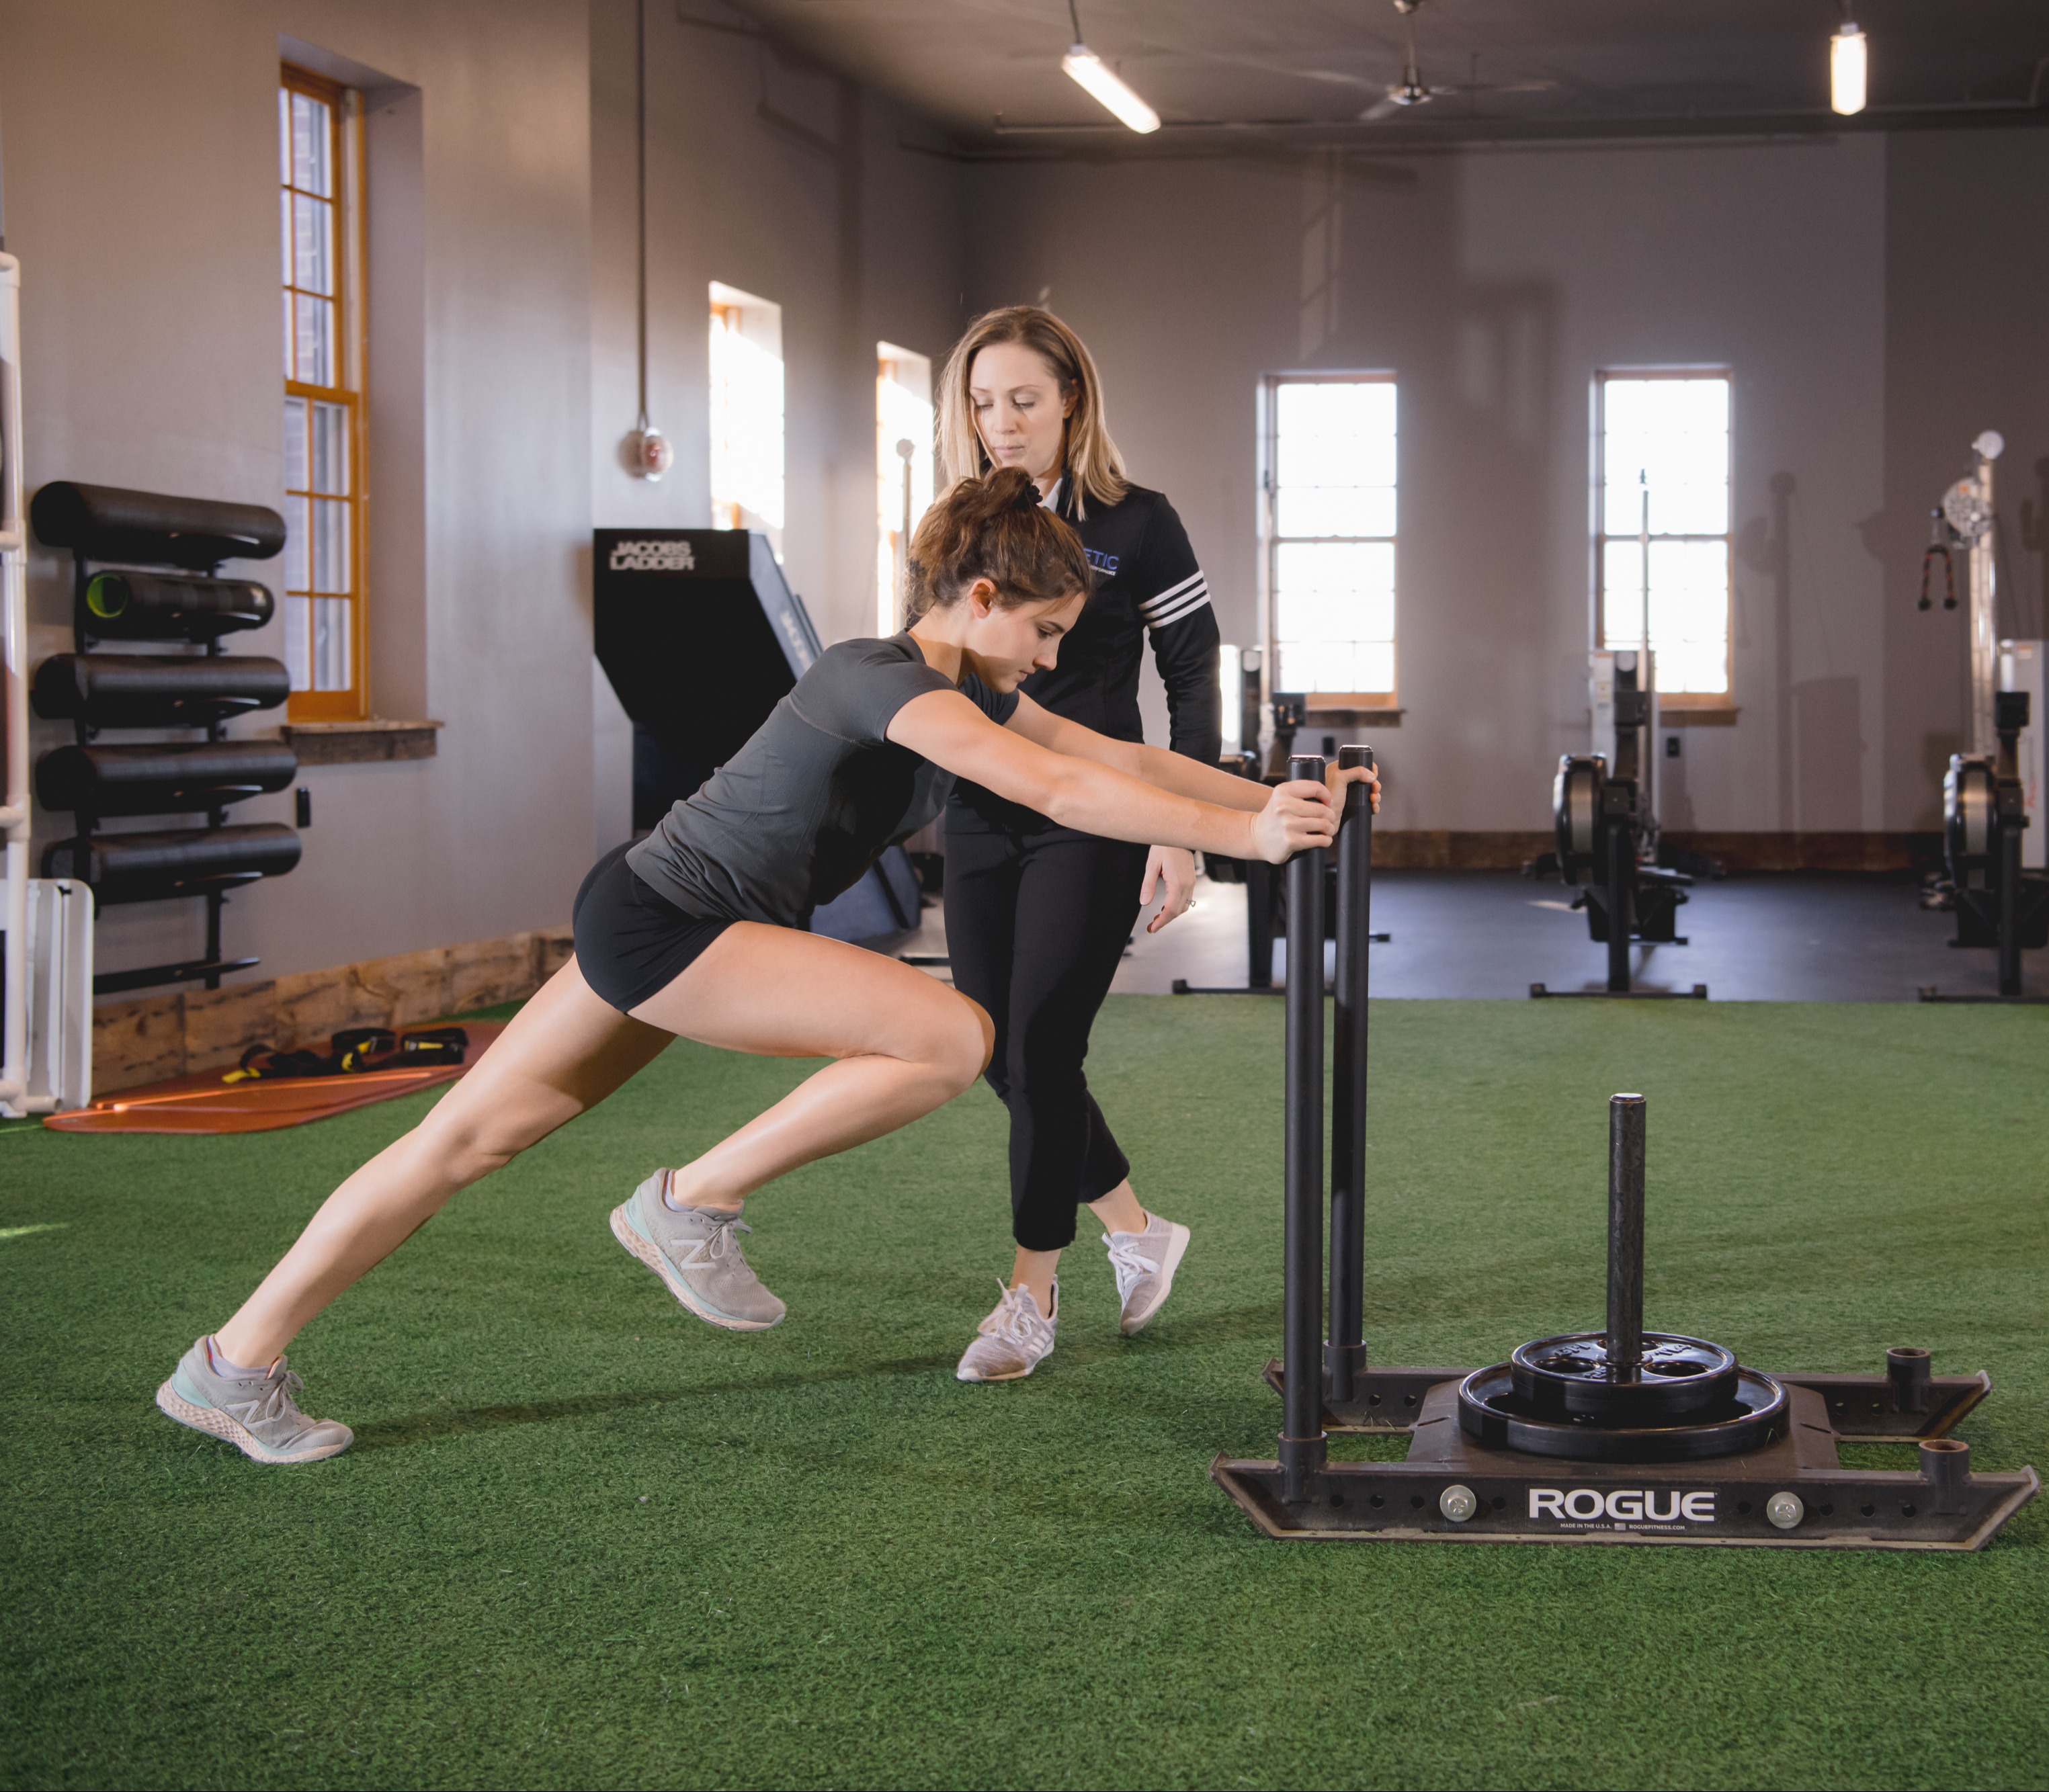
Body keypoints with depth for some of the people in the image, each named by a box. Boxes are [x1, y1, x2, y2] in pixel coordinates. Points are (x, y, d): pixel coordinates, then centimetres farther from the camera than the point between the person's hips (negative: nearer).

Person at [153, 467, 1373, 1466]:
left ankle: (234, 1369, 14)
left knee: (468, 1140, 10)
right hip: (664, 921, -10)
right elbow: (1061, 793, -30)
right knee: (952, 1038, -16)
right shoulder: (894, 685, -18)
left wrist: (1273, 794, 9)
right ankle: (695, 1205, -7)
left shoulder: (972, 692, 12)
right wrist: (1244, 834, -31)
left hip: (643, 923, 10)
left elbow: (1125, 758, 15)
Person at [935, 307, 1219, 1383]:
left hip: (1091, 821, -5)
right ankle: (1138, 1234, 28)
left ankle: (1029, 1299, 3)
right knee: (1001, 1054, 7)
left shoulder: (1134, 526, -5)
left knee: (1041, 1048, -9)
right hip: (981, 820, 5)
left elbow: (1193, 681, -3)